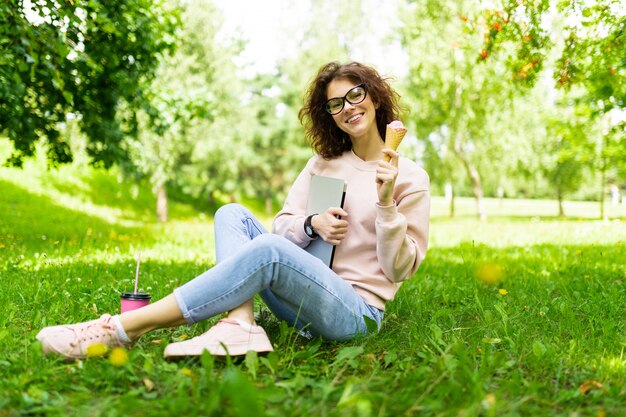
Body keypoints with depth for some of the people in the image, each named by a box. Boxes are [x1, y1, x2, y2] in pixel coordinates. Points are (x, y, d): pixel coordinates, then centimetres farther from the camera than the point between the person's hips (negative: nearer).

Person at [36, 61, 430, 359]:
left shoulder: (410, 178, -1)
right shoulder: (322, 163, 14)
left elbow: (401, 268, -5)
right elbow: (282, 226, 9)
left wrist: (386, 204, -19)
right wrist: (311, 224, -12)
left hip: (357, 311, -5)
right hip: (302, 298, 6)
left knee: (268, 248, -34)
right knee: (233, 213, -10)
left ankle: (121, 329, -31)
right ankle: (240, 324, -35)